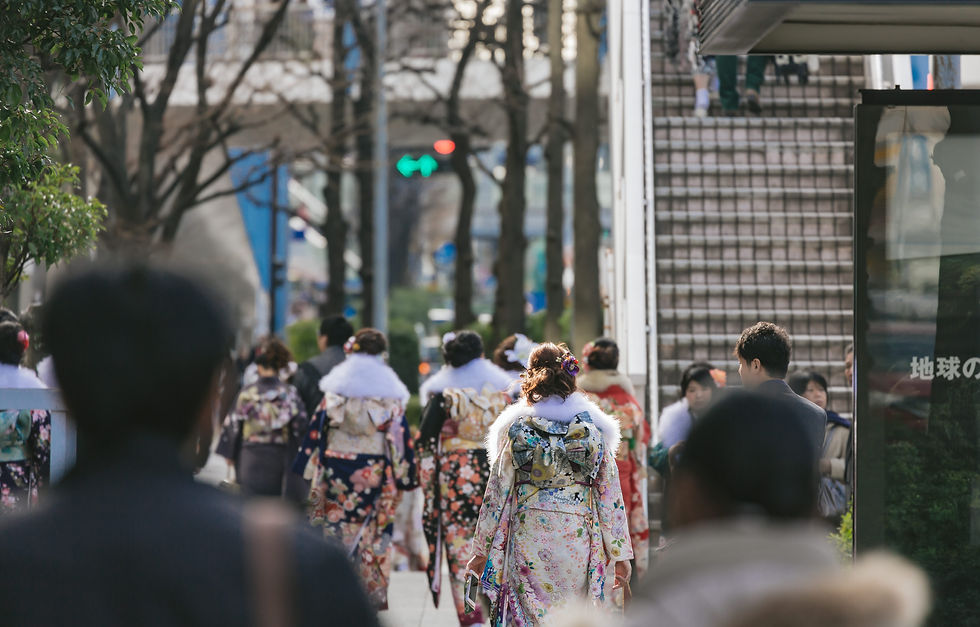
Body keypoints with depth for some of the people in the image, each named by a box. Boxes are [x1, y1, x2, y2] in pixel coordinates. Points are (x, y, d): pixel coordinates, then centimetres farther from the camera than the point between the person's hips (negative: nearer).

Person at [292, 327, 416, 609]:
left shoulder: (336, 390, -1)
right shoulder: (391, 393, -1)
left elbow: (317, 428, -1)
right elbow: (400, 436, -1)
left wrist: (313, 469, 4)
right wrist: (401, 476, 4)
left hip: (337, 469, 0)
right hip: (376, 474, 0)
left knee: (336, 525, 8)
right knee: (374, 531, 7)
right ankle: (375, 593, 9)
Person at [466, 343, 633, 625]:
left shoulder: (517, 426, -3)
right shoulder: (594, 428, 1)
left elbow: (498, 492, -1)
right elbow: (611, 494, 3)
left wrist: (482, 550, 7)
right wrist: (620, 554, 9)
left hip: (529, 543, -1)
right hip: (579, 540, 1)